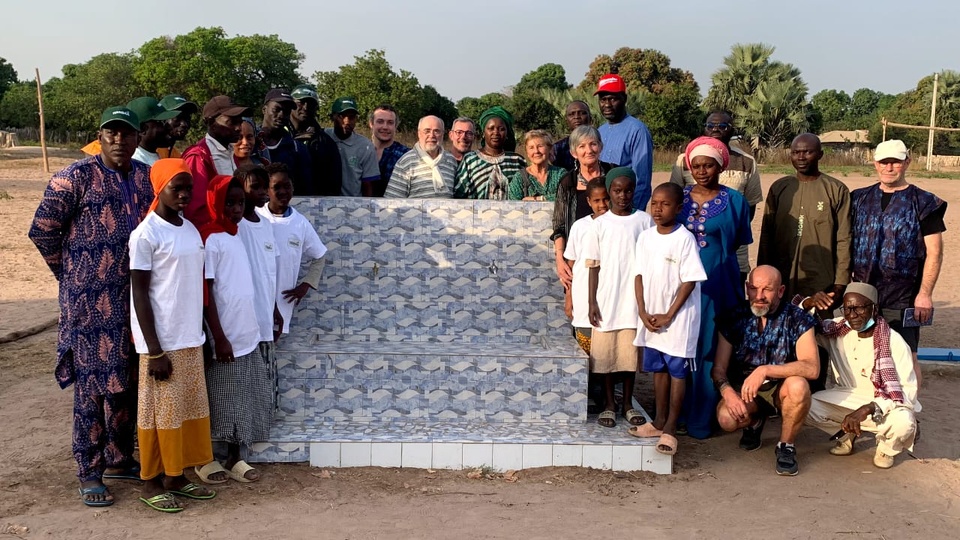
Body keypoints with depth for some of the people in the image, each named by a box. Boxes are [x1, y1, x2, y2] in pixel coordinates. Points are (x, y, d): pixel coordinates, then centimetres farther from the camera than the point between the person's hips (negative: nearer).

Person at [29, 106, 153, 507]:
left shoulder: (145, 176, 8)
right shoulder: (77, 176, -8)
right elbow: (42, 229, -5)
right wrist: (70, 273, 1)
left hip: (136, 297, 6)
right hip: (91, 299, -5)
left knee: (129, 381, 13)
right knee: (93, 383, 1)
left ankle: (119, 458, 30)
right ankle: (89, 473, 13)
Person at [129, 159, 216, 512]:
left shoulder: (191, 229, 9)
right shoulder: (146, 234, -13)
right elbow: (139, 293, -14)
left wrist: (199, 332, 15)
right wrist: (154, 350, -16)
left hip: (191, 338, 7)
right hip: (162, 341, -7)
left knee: (189, 408, 13)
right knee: (160, 412, 3)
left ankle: (177, 477, 26)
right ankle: (151, 482, 18)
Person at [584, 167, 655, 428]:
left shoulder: (645, 221, 1)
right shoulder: (600, 224, 1)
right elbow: (594, 266, 2)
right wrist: (592, 302, -2)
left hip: (635, 300, 0)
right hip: (606, 301, 0)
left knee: (630, 354, 8)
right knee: (605, 354, 6)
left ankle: (628, 403, 23)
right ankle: (609, 404, 20)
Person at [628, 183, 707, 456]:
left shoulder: (684, 238, -12)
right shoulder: (645, 237, 4)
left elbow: (690, 281, -13)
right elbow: (639, 275, 6)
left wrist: (669, 315, -14)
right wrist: (643, 312, -4)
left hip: (677, 318, -5)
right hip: (651, 316, 5)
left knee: (677, 370, 2)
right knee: (658, 368, 15)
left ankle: (670, 429, 8)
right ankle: (659, 421, 27)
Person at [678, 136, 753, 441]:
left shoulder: (734, 201, 0)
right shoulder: (679, 197, 6)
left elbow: (738, 243, 7)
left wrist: (713, 257, -1)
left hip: (716, 285, -2)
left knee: (709, 351, 3)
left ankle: (700, 421, 14)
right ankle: (679, 415, 19)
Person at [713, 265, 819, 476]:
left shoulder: (797, 319, -11)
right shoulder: (734, 319, -5)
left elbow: (812, 368, -25)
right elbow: (718, 367, -5)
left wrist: (766, 370, -35)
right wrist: (727, 392, -26)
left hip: (781, 388, -1)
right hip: (743, 389, 1)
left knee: (798, 386, -36)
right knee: (727, 418, -30)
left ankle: (786, 446, -9)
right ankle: (754, 422, 11)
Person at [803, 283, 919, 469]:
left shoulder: (894, 343, -18)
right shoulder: (836, 331, -6)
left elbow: (908, 391, -20)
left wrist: (867, 409, -34)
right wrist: (809, 305, -21)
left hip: (883, 405, -3)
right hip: (845, 401, 3)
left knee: (903, 422, -37)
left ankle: (885, 446, 2)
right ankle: (848, 432, 9)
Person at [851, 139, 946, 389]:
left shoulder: (923, 202, -2)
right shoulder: (860, 199, 10)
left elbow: (934, 252, -5)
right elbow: (848, 243, 13)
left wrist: (925, 294, -12)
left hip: (903, 297, -4)